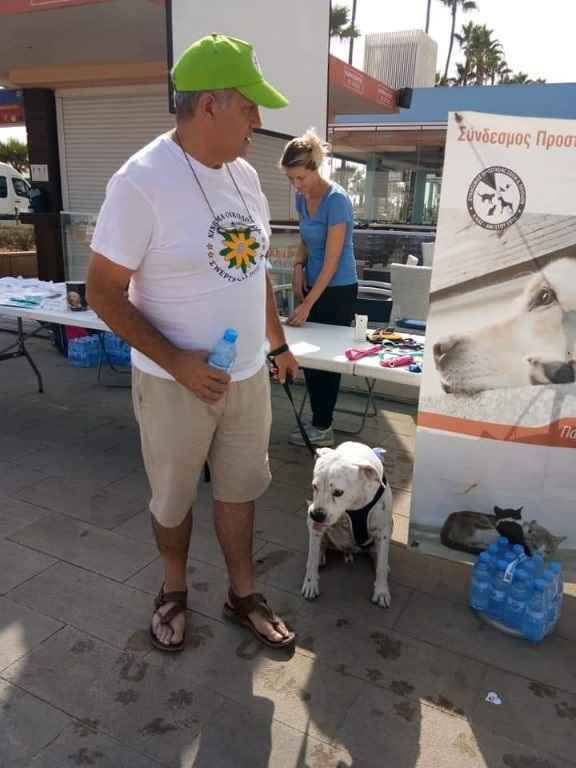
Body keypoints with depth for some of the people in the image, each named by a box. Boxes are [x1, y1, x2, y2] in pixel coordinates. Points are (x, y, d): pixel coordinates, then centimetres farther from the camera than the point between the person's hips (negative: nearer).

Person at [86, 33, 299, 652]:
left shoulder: (243, 174, 3)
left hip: (247, 375, 6)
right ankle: (173, 590, 42)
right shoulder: (142, 181, -18)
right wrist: (177, 362, -21)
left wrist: (278, 344, 17)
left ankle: (242, 595, 39)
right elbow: (104, 293, -15)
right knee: (173, 498, 15)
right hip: (176, 382, -5)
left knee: (239, 488, 18)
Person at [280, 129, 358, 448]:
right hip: (314, 283, 8)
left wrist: (307, 305, -23)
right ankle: (318, 420, 24)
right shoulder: (302, 197, 2)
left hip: (338, 290, -8)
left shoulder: (336, 200, -21)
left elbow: (332, 262, -22)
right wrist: (298, 266, -1)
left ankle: (323, 428, 14)